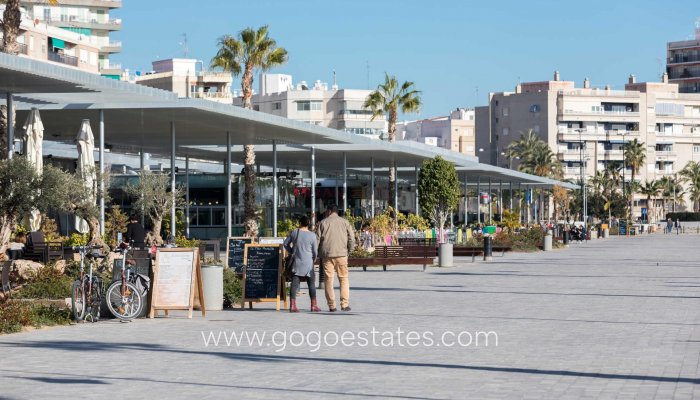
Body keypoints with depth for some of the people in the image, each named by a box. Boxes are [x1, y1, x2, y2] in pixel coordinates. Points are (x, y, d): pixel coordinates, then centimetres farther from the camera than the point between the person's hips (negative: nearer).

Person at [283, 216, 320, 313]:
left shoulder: (294, 232, 0)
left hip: (296, 262, 2)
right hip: (308, 263, -2)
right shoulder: (312, 235, -6)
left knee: (294, 284, 1)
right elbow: (315, 251, 0)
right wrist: (314, 258, 20)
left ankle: (292, 305, -5)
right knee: (311, 284, 8)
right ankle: (314, 306, 8)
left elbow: (286, 244, 10)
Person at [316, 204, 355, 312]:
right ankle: (344, 304, -2)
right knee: (344, 279, 6)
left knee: (329, 279, 3)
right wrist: (349, 251, 15)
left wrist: (319, 254, 14)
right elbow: (351, 238, 3)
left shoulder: (323, 223, 6)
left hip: (326, 254, 0)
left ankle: (331, 306, 2)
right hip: (341, 254, 0)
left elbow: (317, 239, 4)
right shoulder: (344, 222, 7)